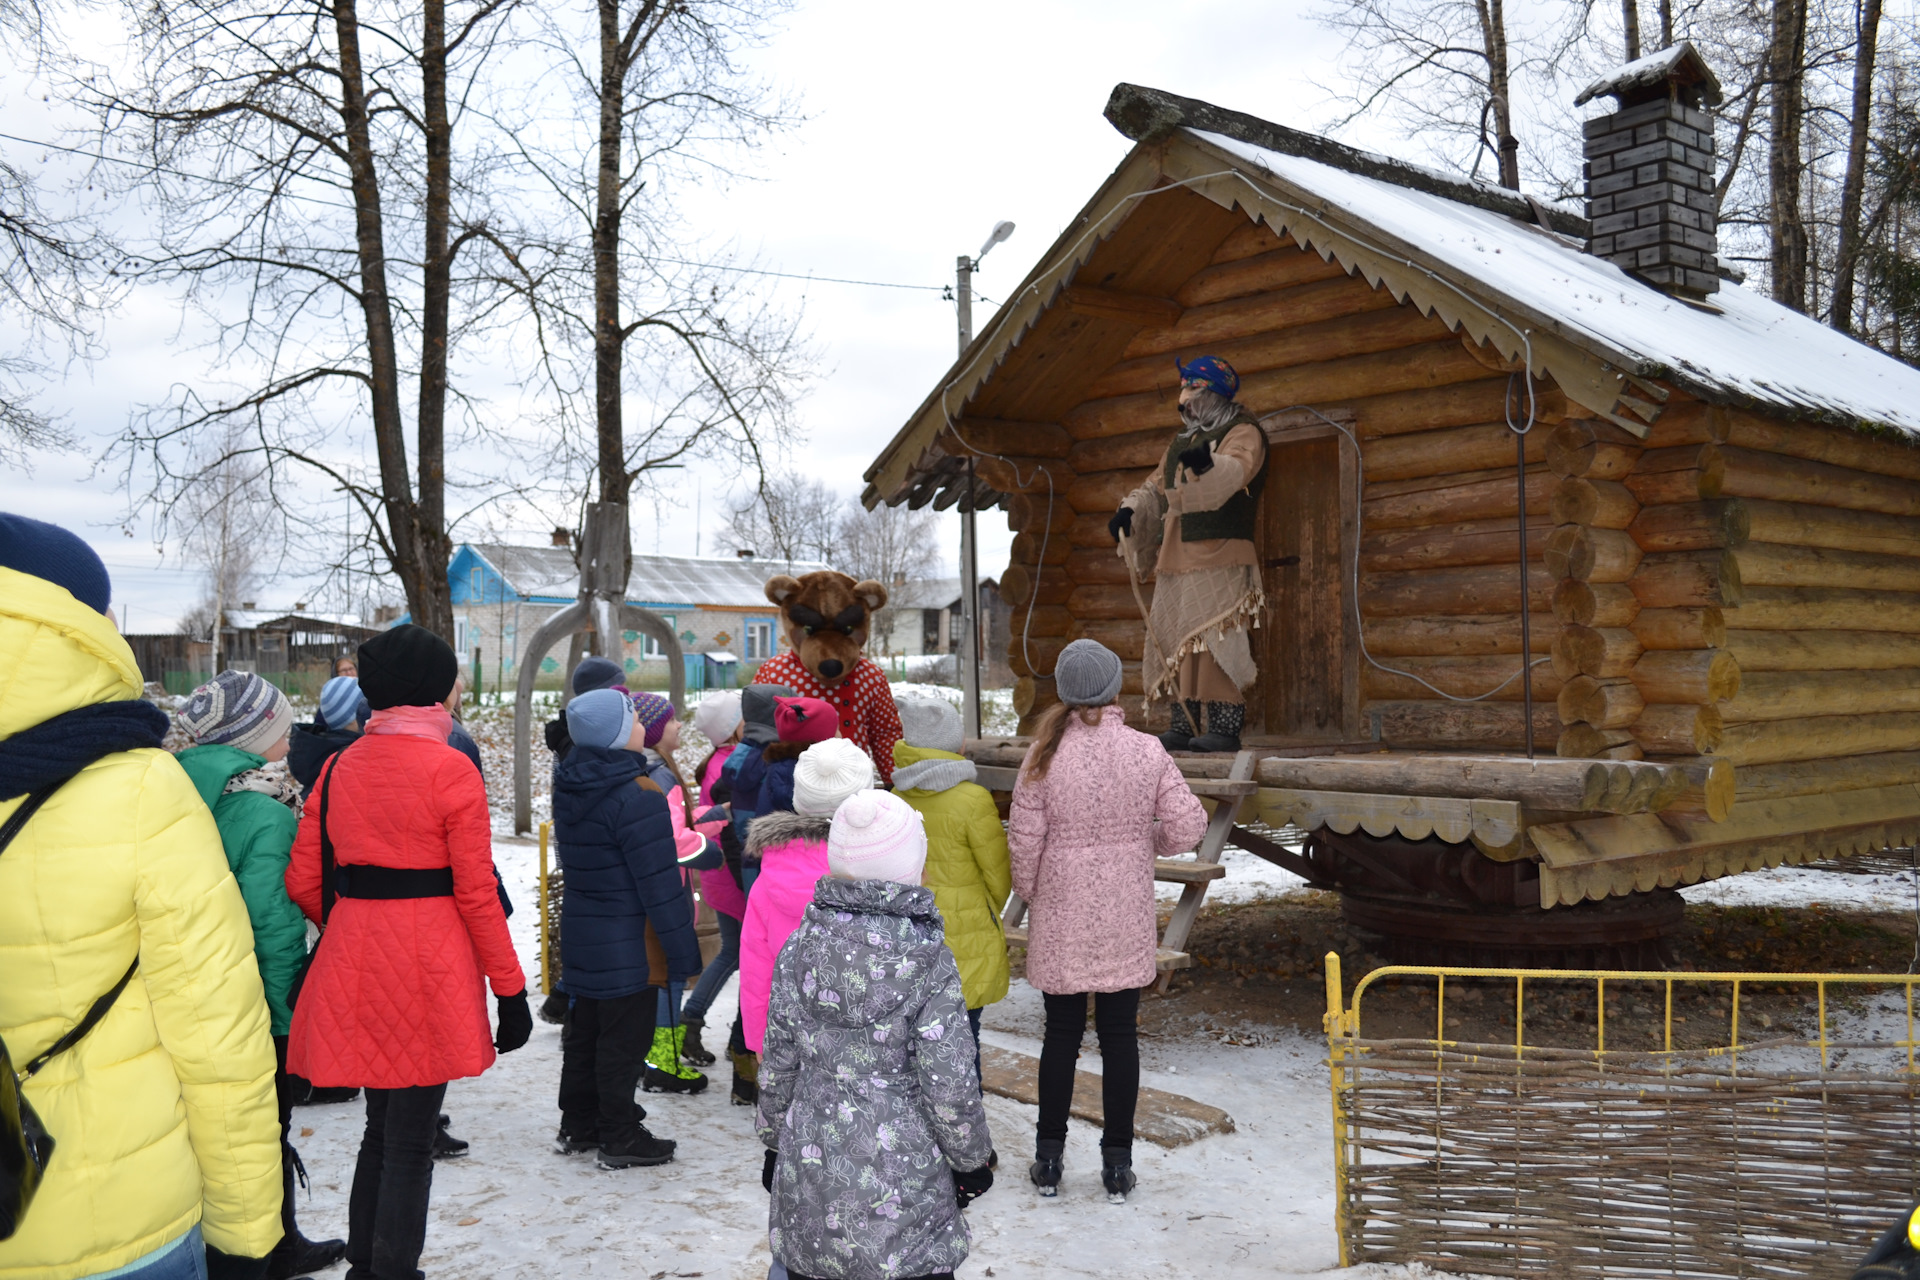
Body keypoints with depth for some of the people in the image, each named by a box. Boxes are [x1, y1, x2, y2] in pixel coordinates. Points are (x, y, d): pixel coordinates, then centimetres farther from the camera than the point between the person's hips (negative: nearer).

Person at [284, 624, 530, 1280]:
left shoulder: (339, 767, 6)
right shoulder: (451, 770, -10)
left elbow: (303, 881, 6)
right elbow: (475, 893, -11)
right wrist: (510, 988, -5)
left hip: (354, 963, 6)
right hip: (429, 970, -6)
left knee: (382, 1127, 20)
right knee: (410, 1141, 4)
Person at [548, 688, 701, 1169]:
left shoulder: (569, 788, 4)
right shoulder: (637, 796, -24)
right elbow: (659, 881, -22)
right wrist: (682, 948, -14)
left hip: (580, 930, 9)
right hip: (627, 944, -9)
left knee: (584, 1030, 20)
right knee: (624, 1039, 3)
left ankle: (577, 1126, 32)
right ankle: (620, 1139, 14)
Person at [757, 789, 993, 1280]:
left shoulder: (799, 948, -6)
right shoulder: (928, 961, -17)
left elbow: (777, 1065, 2)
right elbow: (949, 1086, -13)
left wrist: (775, 1144, 16)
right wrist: (971, 1161, 2)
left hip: (809, 1167, 4)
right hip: (900, 1177, -4)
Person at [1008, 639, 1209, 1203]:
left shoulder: (1045, 755, -12)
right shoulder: (1147, 753, -9)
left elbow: (1025, 838, -9)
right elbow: (1188, 826, -9)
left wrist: (1027, 891, 9)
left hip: (1060, 922, 0)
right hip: (1126, 923, 1)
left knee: (1061, 1032, 12)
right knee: (1119, 1034, 11)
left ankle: (1049, 1158, 22)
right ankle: (1117, 1162, 19)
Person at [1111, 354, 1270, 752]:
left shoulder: (1242, 432, -1)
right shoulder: (1182, 442, 25)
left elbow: (1236, 471, -22)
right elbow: (1156, 487, 28)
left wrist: (1208, 463, -44)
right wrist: (1130, 510, 8)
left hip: (1219, 559, -8)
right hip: (1177, 559, 8)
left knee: (1214, 639, -15)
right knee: (1175, 640, 6)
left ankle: (1225, 726, -13)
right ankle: (1184, 726, 11)